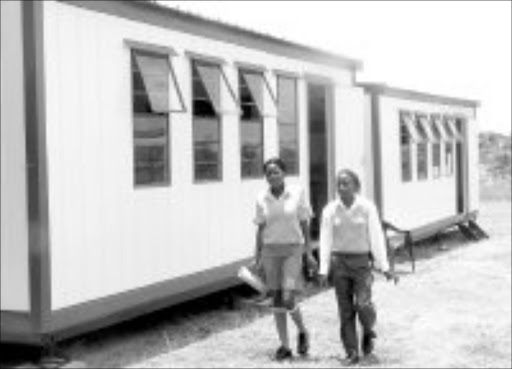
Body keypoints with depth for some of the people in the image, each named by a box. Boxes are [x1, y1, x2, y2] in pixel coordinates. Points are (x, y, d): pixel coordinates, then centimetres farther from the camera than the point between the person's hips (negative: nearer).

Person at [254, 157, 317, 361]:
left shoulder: (297, 193, -5)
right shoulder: (262, 198, 2)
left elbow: (305, 224, 0)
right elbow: (260, 229, 6)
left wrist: (309, 252, -3)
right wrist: (257, 258, 3)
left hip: (293, 250, -3)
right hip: (271, 250, 3)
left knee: (288, 300, -13)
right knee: (276, 300, 2)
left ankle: (302, 332, 15)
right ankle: (285, 346, 11)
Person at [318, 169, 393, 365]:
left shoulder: (367, 207, -4)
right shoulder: (330, 210, 0)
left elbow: (376, 237, -5)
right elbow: (325, 240, -1)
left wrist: (384, 266, -10)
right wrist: (324, 270, -7)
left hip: (362, 261, -2)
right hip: (339, 261, 2)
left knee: (363, 305, -13)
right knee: (345, 310, 2)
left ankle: (368, 332, 19)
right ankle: (352, 353, 12)